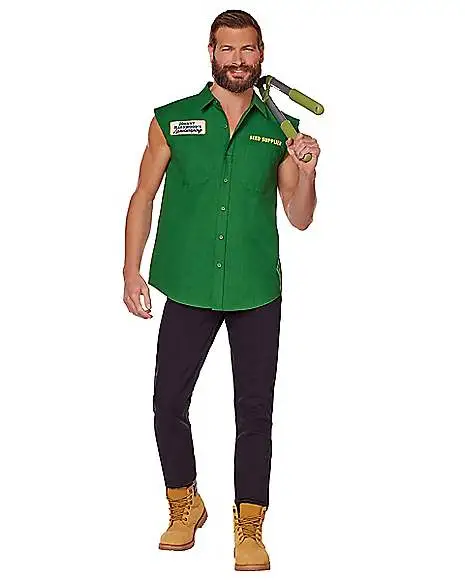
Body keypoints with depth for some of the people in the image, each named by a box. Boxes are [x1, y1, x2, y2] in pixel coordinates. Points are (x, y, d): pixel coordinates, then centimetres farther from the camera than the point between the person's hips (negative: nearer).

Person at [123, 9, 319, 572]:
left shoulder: (281, 129, 5)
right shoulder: (172, 120, 2)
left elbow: (299, 218, 7)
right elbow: (144, 196, 6)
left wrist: (306, 171, -12)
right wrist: (131, 271, 0)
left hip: (257, 292, 1)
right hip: (189, 289, 0)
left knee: (254, 411, 4)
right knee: (169, 403, 4)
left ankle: (249, 526, 18)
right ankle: (184, 505, 28)